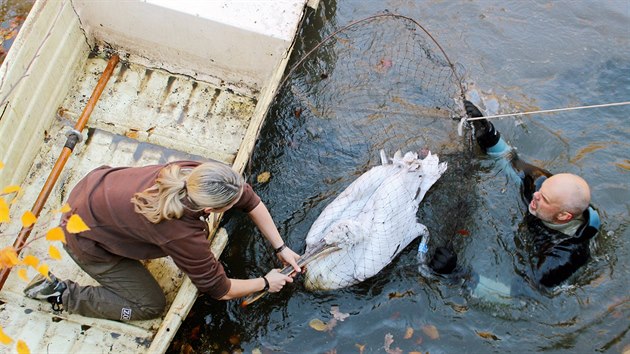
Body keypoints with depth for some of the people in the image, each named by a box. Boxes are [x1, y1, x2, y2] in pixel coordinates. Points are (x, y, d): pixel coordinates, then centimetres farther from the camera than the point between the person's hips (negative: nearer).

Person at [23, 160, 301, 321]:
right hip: (86, 238, -6)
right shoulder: (183, 236, -36)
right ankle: (60, 293, 5)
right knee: (150, 305, 2)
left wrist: (281, 248, -4)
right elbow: (220, 290, -21)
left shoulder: (197, 174, -22)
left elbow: (251, 200, -6)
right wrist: (266, 283, -7)